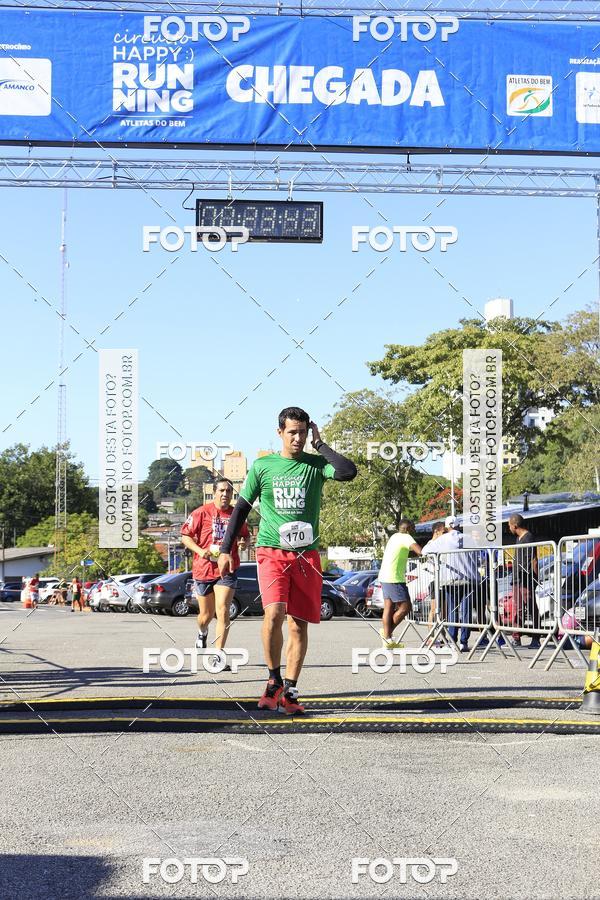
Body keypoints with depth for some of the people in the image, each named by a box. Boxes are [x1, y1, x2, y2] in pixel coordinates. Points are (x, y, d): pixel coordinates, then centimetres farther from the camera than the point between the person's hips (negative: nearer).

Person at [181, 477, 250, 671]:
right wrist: (200, 550, -16)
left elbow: (245, 534, 22)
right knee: (207, 614, 11)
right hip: (203, 568, -1)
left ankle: (218, 656, -15)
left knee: (222, 610, -15)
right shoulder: (202, 512, -4)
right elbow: (185, 535, -1)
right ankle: (202, 633, 49)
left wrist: (244, 542, -2)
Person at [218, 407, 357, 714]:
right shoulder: (262, 466, 6)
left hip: (306, 554, 1)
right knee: (274, 612, -21)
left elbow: (349, 472, -15)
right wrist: (226, 549, 7)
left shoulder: (316, 464, 4)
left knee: (299, 624, 3)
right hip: (271, 551, -1)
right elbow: (242, 507, 11)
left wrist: (320, 445, -6)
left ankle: (290, 692, 12)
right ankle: (274, 680, -3)